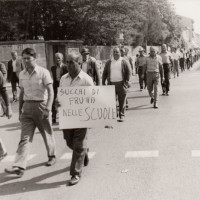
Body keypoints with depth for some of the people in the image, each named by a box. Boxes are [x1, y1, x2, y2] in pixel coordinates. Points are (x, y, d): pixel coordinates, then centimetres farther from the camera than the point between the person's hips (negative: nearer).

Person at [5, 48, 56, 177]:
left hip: (41, 105, -4)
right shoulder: (22, 74, 9)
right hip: (27, 106, 4)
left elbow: (50, 91, -11)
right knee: (25, 137, -4)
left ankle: (52, 156, 34)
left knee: (47, 133, 12)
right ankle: (19, 167, -9)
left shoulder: (43, 72, -7)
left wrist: (48, 108, -22)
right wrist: (20, 110, 16)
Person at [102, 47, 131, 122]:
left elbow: (128, 71, 2)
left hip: (121, 84, -2)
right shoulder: (109, 62, 12)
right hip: (111, 84, 2)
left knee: (122, 101, 1)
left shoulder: (123, 62, 4)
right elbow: (105, 73, 14)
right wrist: (103, 82, 8)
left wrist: (127, 81, -8)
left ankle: (121, 116, 8)